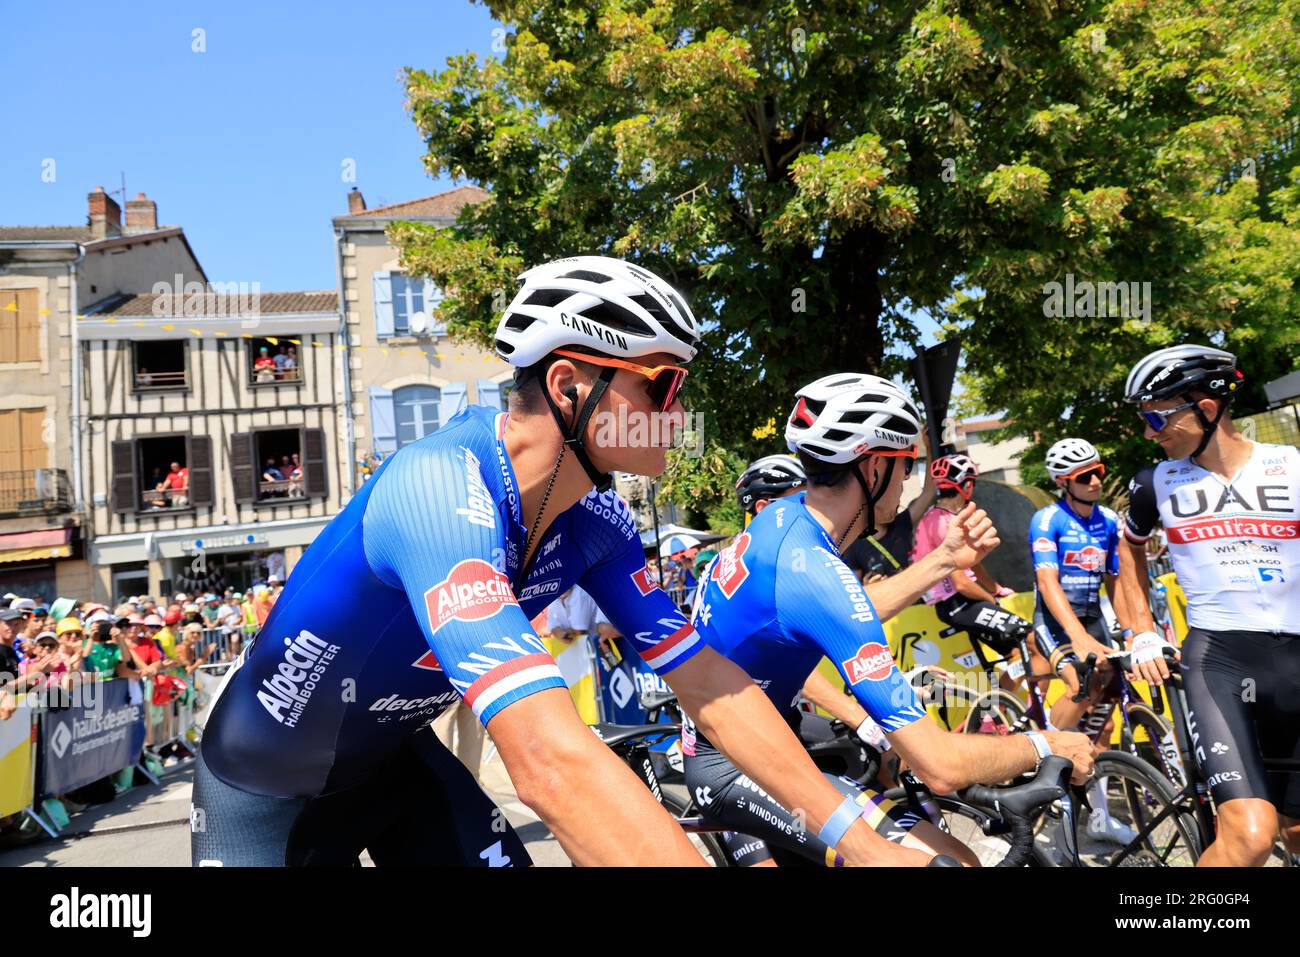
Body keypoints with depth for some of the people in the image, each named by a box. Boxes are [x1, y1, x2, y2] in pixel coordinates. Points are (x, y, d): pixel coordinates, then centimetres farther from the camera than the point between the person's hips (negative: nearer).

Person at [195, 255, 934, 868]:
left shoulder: (594, 517, -14)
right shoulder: (442, 492, -38)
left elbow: (704, 676, -11)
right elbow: (551, 760, -47)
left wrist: (859, 837, -14)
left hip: (394, 757, 6)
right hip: (271, 787, -5)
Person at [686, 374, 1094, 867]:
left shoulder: (785, 515, -3)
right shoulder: (815, 573, -30)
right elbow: (941, 765, -29)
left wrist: (945, 559, 10)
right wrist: (1044, 746, -11)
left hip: (718, 738, 9)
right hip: (733, 769, -9)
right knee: (951, 860, -19)